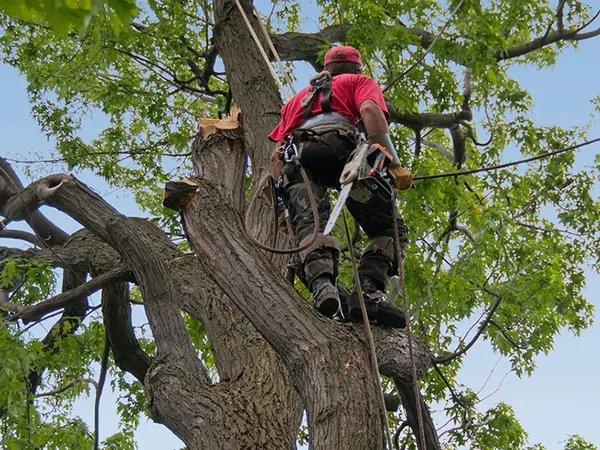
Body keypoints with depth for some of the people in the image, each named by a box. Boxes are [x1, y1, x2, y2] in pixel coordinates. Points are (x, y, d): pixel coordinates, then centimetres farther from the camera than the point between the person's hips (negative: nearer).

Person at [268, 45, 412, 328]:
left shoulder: (299, 97, 44)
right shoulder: (360, 81, 31)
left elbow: (276, 155, 31)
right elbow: (369, 110, 5)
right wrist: (394, 164, -4)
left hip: (295, 156, 4)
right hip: (337, 147, -4)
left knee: (310, 225, -19)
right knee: (388, 228, -4)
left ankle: (321, 284, -48)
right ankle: (368, 291, -28)